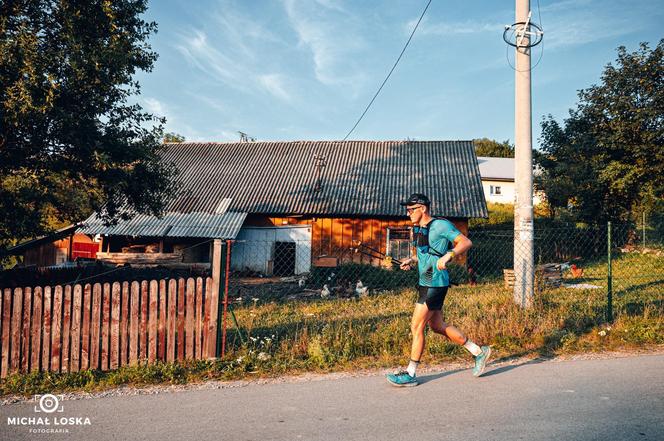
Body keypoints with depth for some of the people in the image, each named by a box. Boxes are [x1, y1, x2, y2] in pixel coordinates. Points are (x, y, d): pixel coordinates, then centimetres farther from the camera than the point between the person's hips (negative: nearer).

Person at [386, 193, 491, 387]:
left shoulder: (440, 225, -13)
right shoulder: (418, 229, 13)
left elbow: (466, 242, -18)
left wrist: (448, 256, -33)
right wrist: (412, 260, 10)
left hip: (436, 284, -10)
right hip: (425, 283, 10)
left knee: (416, 326, -5)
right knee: (437, 326, 15)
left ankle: (410, 374, 7)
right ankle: (479, 351, 29)